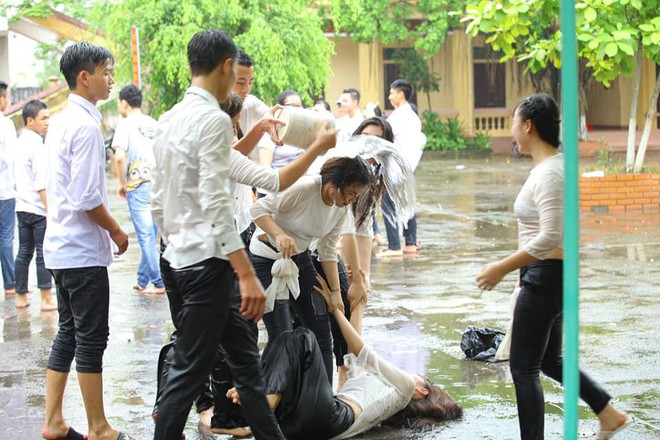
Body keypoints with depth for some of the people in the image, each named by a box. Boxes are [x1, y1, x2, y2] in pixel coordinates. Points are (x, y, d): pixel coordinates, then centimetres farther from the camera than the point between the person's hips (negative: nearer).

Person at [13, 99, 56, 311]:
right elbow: (41, 183, -20)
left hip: (22, 206, 8)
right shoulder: (37, 146, -16)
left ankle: (21, 296, 18)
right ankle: (47, 299, -2)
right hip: (38, 208, -8)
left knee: (24, 252, 13)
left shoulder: (20, 143, 11)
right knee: (44, 254, -4)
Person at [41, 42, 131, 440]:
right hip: (84, 250, -9)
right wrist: (116, 230, -8)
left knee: (69, 333, 14)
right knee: (92, 338, -1)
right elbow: (86, 198, -22)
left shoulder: (62, 122, 12)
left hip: (62, 247, 9)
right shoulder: (86, 125, -17)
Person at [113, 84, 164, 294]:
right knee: (150, 235, 13)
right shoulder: (154, 124, 11)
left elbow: (120, 157, -16)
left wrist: (122, 183, -5)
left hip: (139, 186, -6)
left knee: (146, 235, -1)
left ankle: (159, 282, -2)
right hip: (159, 184, 6)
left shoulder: (126, 124, -6)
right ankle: (143, 280, 21)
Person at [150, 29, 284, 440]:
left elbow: (159, 201, 17)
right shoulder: (214, 120, -14)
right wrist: (247, 274, -23)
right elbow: (216, 205, -22)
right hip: (207, 262, -9)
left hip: (176, 261, 9)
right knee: (190, 370, -2)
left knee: (243, 355, 15)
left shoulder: (170, 120, 13)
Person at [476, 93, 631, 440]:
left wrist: (502, 269, -23)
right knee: (550, 361, 21)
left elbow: (550, 237, -27)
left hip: (545, 276, -10)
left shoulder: (548, 173, -20)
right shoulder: (554, 165, 10)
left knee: (523, 367, -1)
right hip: (554, 273, 10)